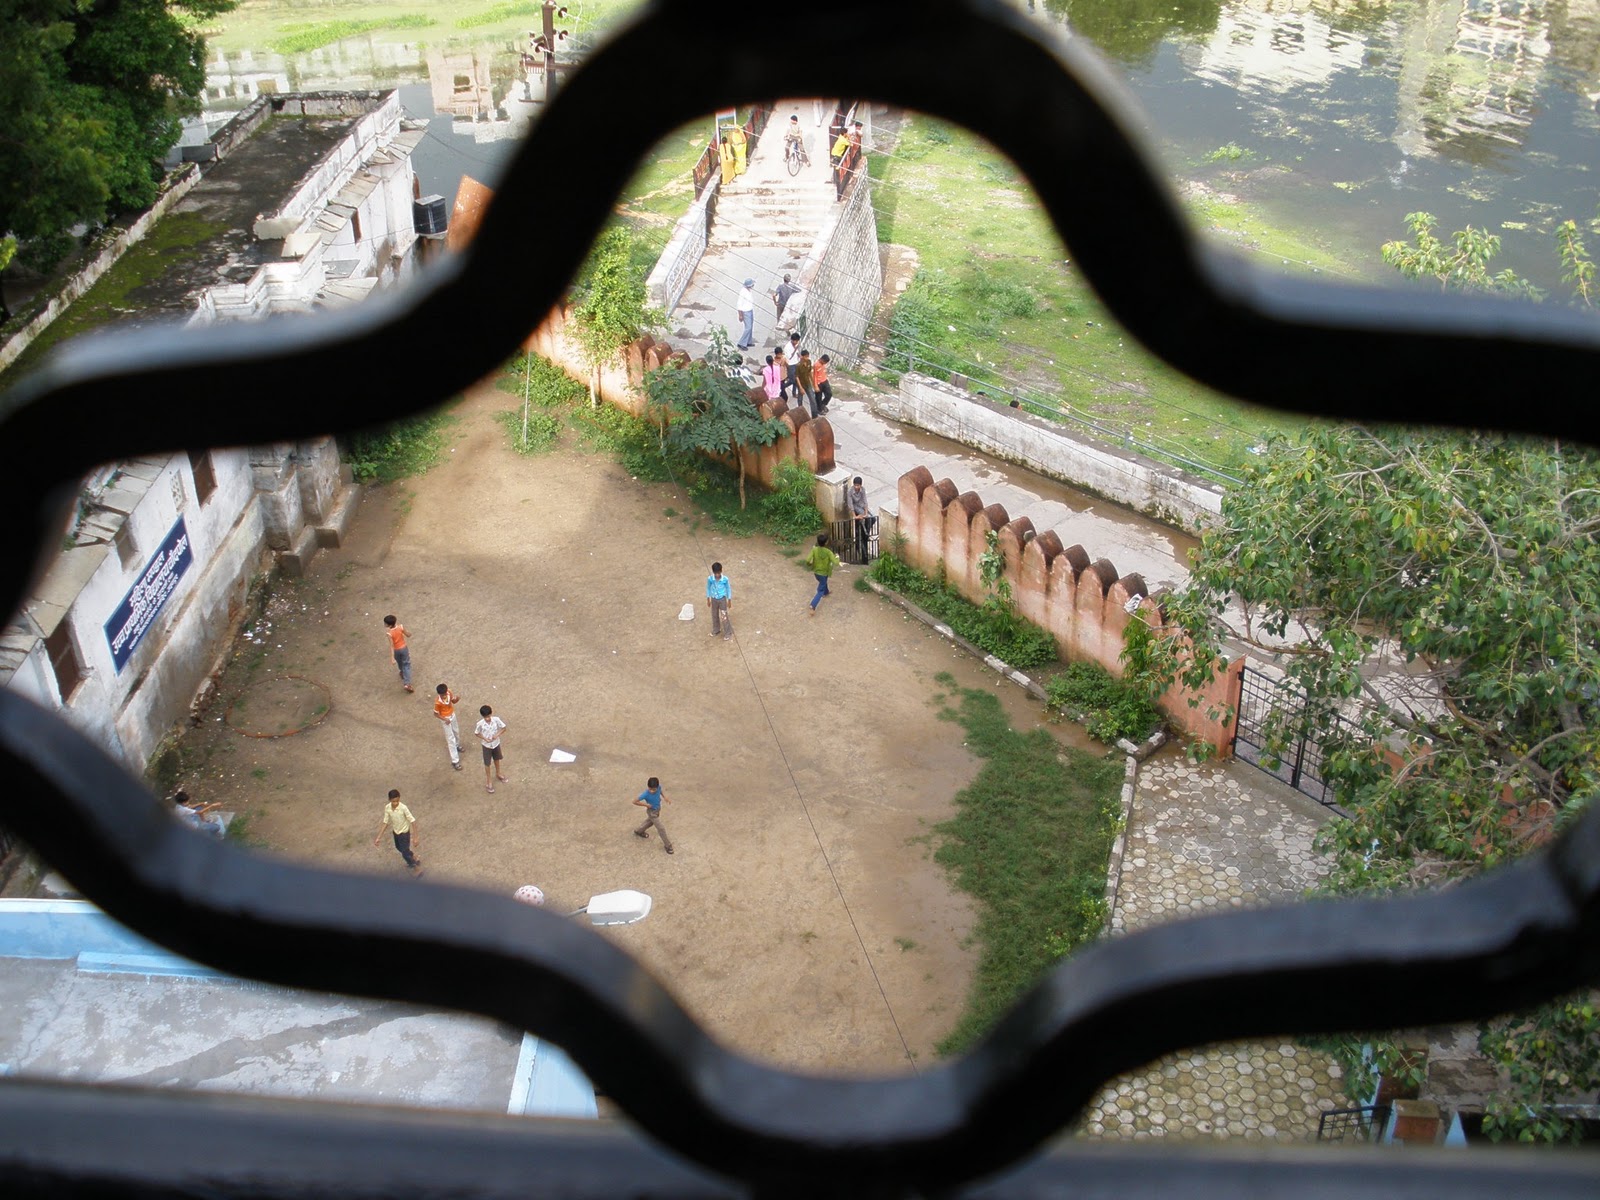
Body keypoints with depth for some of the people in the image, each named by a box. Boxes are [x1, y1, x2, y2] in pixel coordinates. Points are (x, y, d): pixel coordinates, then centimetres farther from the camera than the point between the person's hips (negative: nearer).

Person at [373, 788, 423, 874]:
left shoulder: (403, 808, -32)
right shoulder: (387, 808, -17)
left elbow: (412, 821, -26)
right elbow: (385, 823, -7)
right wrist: (379, 837, -8)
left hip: (404, 832, -6)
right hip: (395, 831, 6)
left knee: (405, 852, 0)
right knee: (399, 848, 28)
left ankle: (417, 867, 24)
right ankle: (414, 859, 53)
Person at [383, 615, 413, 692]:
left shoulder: (389, 633, -30)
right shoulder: (401, 627, -22)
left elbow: (391, 646, -30)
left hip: (396, 650, -1)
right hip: (404, 648, 1)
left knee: (399, 662, 30)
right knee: (406, 664, 11)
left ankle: (403, 672, 60)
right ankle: (407, 683, 3)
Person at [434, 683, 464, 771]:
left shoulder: (449, 692, -20)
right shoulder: (438, 702, -32)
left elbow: (454, 702, -3)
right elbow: (435, 714, -18)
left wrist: (457, 699, -26)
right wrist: (445, 719, -27)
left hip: (452, 715, 6)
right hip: (446, 719, -6)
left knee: (456, 731, 29)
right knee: (451, 739, -1)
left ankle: (457, 745, 61)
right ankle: (455, 761, 6)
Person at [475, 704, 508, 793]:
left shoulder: (496, 720, -23)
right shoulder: (480, 724, -27)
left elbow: (504, 728, -10)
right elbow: (477, 733, -11)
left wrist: (497, 734, -26)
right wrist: (485, 739, -25)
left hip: (496, 744, 2)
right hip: (486, 745, -2)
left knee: (497, 759, 26)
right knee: (487, 763, 13)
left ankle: (498, 774, 53)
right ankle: (488, 780, 34)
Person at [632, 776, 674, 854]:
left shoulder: (658, 787, -22)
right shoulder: (646, 794, -37)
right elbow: (634, 802, -29)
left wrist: (665, 797, -7)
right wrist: (645, 805, -30)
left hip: (658, 809, 6)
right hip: (652, 812, -6)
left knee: (650, 822, 33)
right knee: (661, 828, 3)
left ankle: (638, 831, 59)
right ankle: (667, 845, 22)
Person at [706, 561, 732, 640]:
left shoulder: (725, 579, -23)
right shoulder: (710, 579, -18)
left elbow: (728, 589, -7)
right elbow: (708, 588, -1)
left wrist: (729, 600, 0)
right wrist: (708, 600, 6)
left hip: (722, 599, -3)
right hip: (714, 599, 3)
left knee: (724, 617, 2)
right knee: (714, 615, 20)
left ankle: (727, 633, 20)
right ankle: (716, 630, 43)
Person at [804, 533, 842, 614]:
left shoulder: (814, 550, -18)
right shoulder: (828, 552, -27)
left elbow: (807, 560, -24)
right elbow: (836, 563, -31)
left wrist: (810, 564, 0)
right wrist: (837, 557, -8)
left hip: (816, 572, 5)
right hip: (824, 573, -5)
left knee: (823, 582, 36)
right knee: (820, 591, 3)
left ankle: (826, 592, 64)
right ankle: (813, 606, -12)